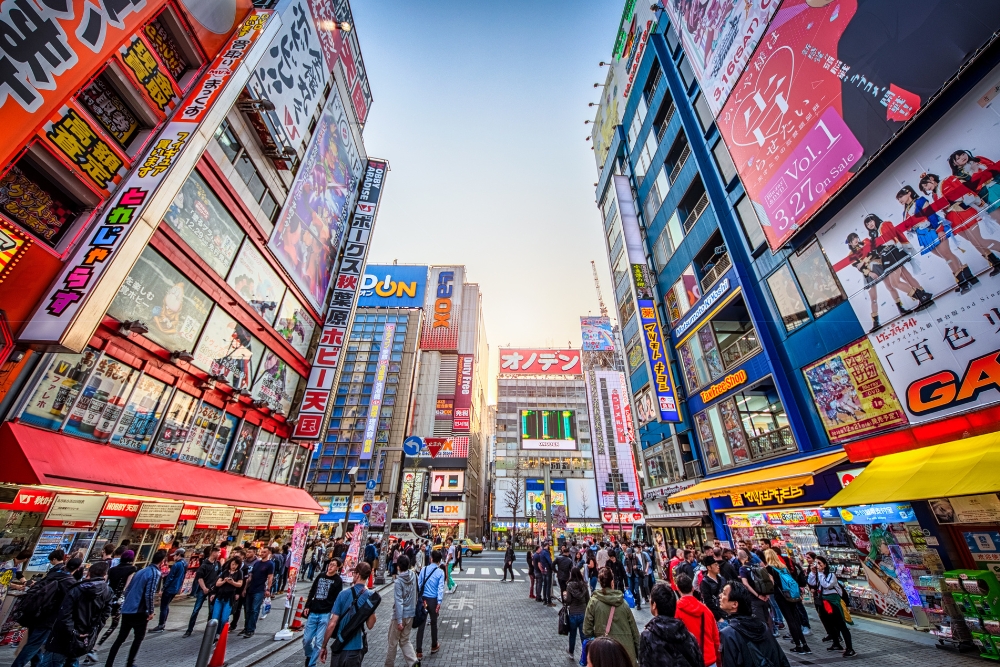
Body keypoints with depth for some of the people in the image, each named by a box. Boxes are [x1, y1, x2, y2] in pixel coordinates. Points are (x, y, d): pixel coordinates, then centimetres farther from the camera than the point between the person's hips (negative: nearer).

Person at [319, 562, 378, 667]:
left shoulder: (344, 594, -15)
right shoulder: (370, 596, -9)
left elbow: (332, 624, -15)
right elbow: (370, 625, -3)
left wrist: (324, 646, 0)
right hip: (356, 648, 1)